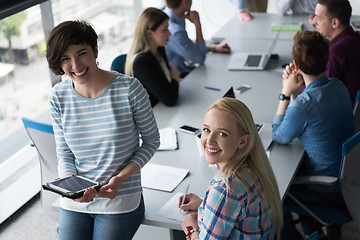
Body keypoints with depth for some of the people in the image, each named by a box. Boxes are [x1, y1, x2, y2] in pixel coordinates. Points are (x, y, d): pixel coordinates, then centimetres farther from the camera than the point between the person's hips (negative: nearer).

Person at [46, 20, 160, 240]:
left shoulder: (129, 88, -15)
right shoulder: (59, 96, -5)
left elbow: (151, 141, -4)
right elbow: (64, 153, 3)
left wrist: (121, 177, -17)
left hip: (120, 202, -3)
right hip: (74, 203, 3)